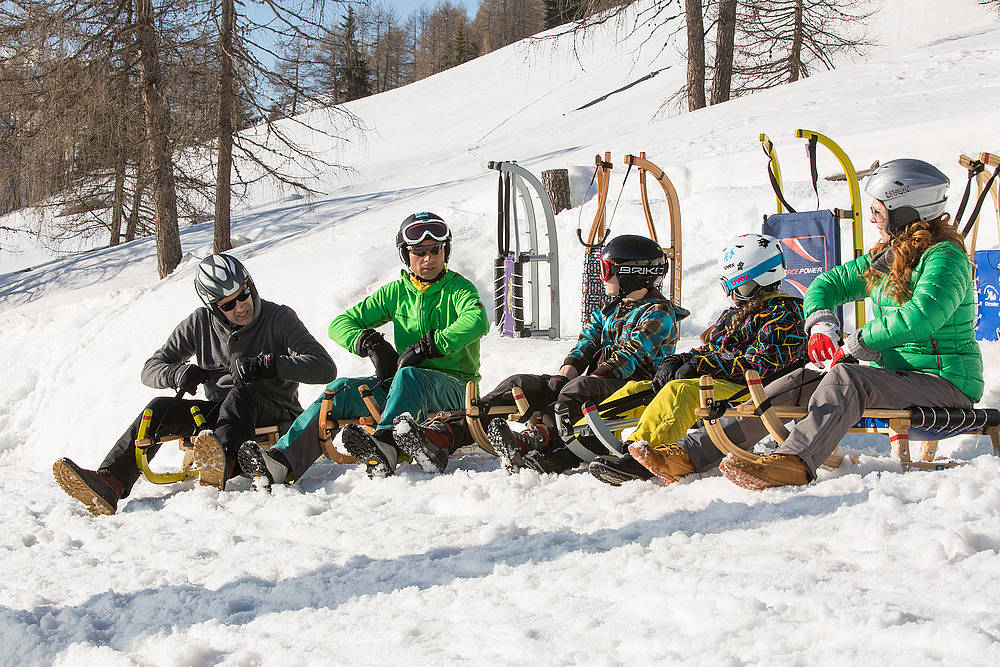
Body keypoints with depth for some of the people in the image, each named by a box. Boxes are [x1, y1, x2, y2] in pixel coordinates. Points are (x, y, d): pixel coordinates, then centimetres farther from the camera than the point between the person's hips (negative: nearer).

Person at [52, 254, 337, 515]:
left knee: (241, 394, -36)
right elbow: (151, 369, 5)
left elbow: (324, 368, -19)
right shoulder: (200, 323, 3)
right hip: (220, 413, 4)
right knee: (161, 408, -19)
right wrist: (177, 373, -20)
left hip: (276, 417, -4)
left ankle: (222, 463, -66)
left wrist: (264, 364, -30)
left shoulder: (279, 318, -8)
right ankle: (108, 485, -38)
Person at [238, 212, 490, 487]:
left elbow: (477, 320, -25)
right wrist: (371, 345, -11)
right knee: (342, 389, -18)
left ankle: (384, 448, -64)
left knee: (409, 376, -38)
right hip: (401, 384, 5)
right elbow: (341, 324, 9)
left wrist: (427, 347, -29)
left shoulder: (458, 289, -1)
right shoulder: (396, 292, 13)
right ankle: (282, 460, -35)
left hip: (454, 386, -5)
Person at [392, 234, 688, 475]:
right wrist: (563, 375, -8)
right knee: (520, 384, -10)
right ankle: (445, 433, -26)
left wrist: (581, 382, -21)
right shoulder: (608, 311, 24)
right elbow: (585, 347, 11)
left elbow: (627, 359, -15)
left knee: (578, 390, -39)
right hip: (597, 382, 8)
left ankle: (535, 440, -68)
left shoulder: (658, 312, -4)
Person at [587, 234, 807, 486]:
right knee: (636, 389, -1)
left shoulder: (784, 315, -2)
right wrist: (676, 361, 2)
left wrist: (703, 366, -16)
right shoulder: (735, 314, 27)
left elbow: (760, 363, -15)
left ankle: (638, 455, -54)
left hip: (748, 392, -9)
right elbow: (706, 351, 24)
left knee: (679, 391, -35)